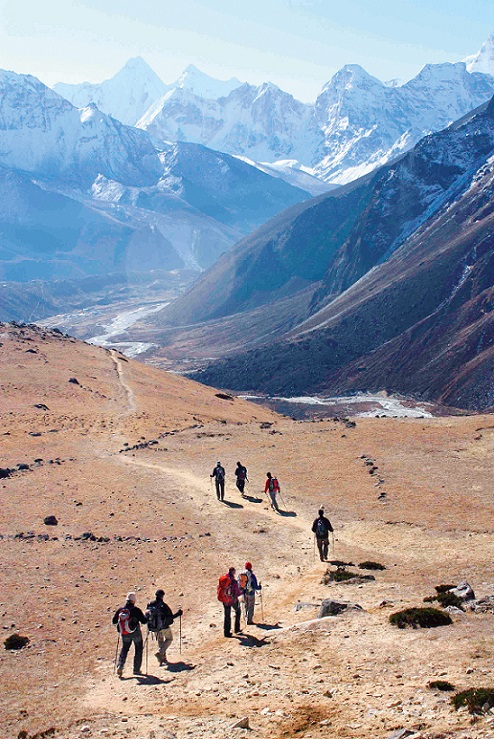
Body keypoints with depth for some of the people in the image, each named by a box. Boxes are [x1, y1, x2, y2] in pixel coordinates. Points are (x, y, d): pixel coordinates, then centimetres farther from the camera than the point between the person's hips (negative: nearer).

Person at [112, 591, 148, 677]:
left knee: (124, 649, 19)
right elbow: (144, 621, -14)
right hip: (135, 634, -3)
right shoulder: (136, 610, -16)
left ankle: (120, 666, -1)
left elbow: (114, 621, 5)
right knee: (138, 649, 14)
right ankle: (136, 669, 13)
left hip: (124, 634, 3)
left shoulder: (120, 610, -3)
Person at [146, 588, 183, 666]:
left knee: (160, 641, 24)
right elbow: (170, 617, -18)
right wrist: (178, 614, -4)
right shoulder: (164, 606, -21)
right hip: (164, 627, -5)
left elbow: (147, 616, 1)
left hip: (154, 628, 5)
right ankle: (160, 652, -1)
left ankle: (162, 659, 26)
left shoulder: (150, 605, -6)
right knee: (169, 639, 19)